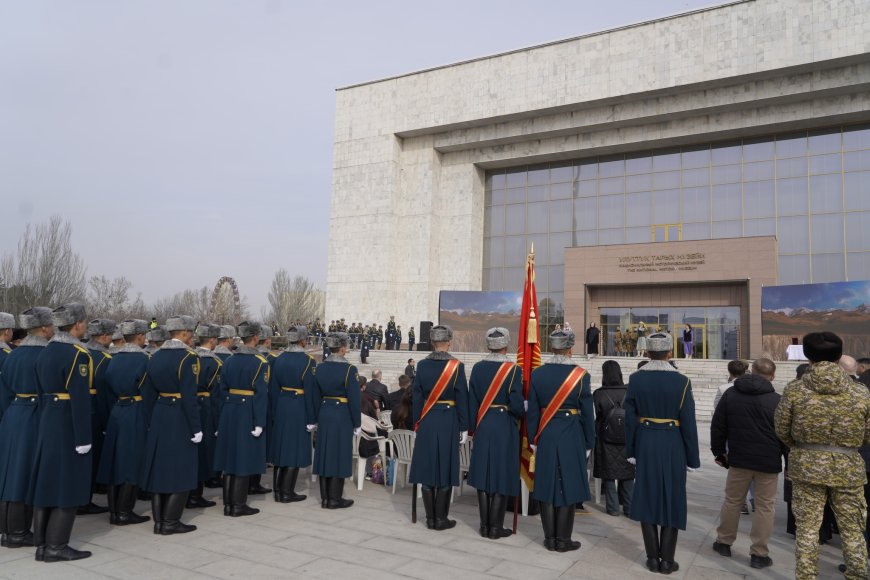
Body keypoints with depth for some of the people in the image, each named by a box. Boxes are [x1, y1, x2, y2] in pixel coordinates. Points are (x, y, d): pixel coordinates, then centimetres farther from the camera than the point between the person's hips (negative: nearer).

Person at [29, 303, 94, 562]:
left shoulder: (45, 352, 10)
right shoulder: (77, 354, -17)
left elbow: (41, 391, 14)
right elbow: (80, 399, -21)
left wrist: (48, 421, 19)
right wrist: (83, 438, -18)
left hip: (47, 422, 9)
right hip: (69, 424, -9)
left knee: (47, 481, 12)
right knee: (69, 483, 0)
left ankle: (41, 543, 19)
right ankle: (56, 545, 5)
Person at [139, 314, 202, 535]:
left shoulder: (155, 356, 7)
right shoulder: (188, 357, -15)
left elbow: (147, 393, 10)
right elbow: (189, 396, -19)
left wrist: (151, 421, 18)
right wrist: (196, 428, -14)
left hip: (159, 416, 7)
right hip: (180, 418, -7)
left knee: (159, 467, 13)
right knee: (181, 469, 4)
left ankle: (158, 520, 21)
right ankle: (170, 522, 8)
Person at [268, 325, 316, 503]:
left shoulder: (279, 359, 4)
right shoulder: (308, 361, -12)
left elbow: (273, 388, 6)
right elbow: (310, 392, -12)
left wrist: (275, 412, 13)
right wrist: (311, 418, -6)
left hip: (281, 407, 6)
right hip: (299, 408, -6)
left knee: (281, 447, 14)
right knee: (295, 448, 4)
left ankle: (278, 490, 21)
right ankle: (287, 492, 9)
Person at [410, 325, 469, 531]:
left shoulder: (422, 365, 0)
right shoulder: (456, 366, -8)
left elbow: (416, 397, 2)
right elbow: (462, 399, -7)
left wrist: (417, 424, 10)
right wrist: (464, 427, 0)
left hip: (427, 422, 3)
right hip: (448, 422, -3)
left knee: (427, 467, 9)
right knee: (445, 469, 5)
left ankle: (430, 518, 16)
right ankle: (441, 519, 11)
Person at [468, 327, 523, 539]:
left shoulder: (477, 368, 1)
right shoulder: (513, 369, -11)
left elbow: (472, 402, 4)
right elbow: (516, 404, -14)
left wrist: (472, 427, 13)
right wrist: (524, 414, 8)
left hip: (483, 426, 4)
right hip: (505, 427, -4)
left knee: (483, 474, 10)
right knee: (502, 475, 5)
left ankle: (485, 525, 17)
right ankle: (496, 527, 11)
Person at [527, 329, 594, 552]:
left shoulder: (537, 373, -2)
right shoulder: (580, 375, -8)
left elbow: (532, 411, 2)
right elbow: (587, 413, -5)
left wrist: (533, 440, 10)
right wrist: (589, 444, 4)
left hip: (546, 435, 3)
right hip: (572, 436, -2)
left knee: (547, 484, 10)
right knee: (568, 485, 7)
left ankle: (550, 538, 19)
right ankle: (563, 540, 15)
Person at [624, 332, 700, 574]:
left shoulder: (635, 379, -5)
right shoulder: (681, 381, -11)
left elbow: (630, 419, -2)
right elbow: (688, 423, -8)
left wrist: (631, 450, 7)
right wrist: (693, 458, 1)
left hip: (645, 445, 2)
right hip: (672, 446, -2)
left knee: (647, 498, 12)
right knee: (672, 501, 10)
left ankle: (652, 558, 19)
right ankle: (666, 560, 16)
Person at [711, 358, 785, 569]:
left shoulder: (730, 394, 1)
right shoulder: (776, 400, -9)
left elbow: (717, 427, 5)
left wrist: (719, 452, 16)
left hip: (739, 458, 2)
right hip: (768, 461, -2)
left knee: (732, 501, 15)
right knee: (764, 506, 6)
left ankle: (724, 542, 25)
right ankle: (759, 554, 11)